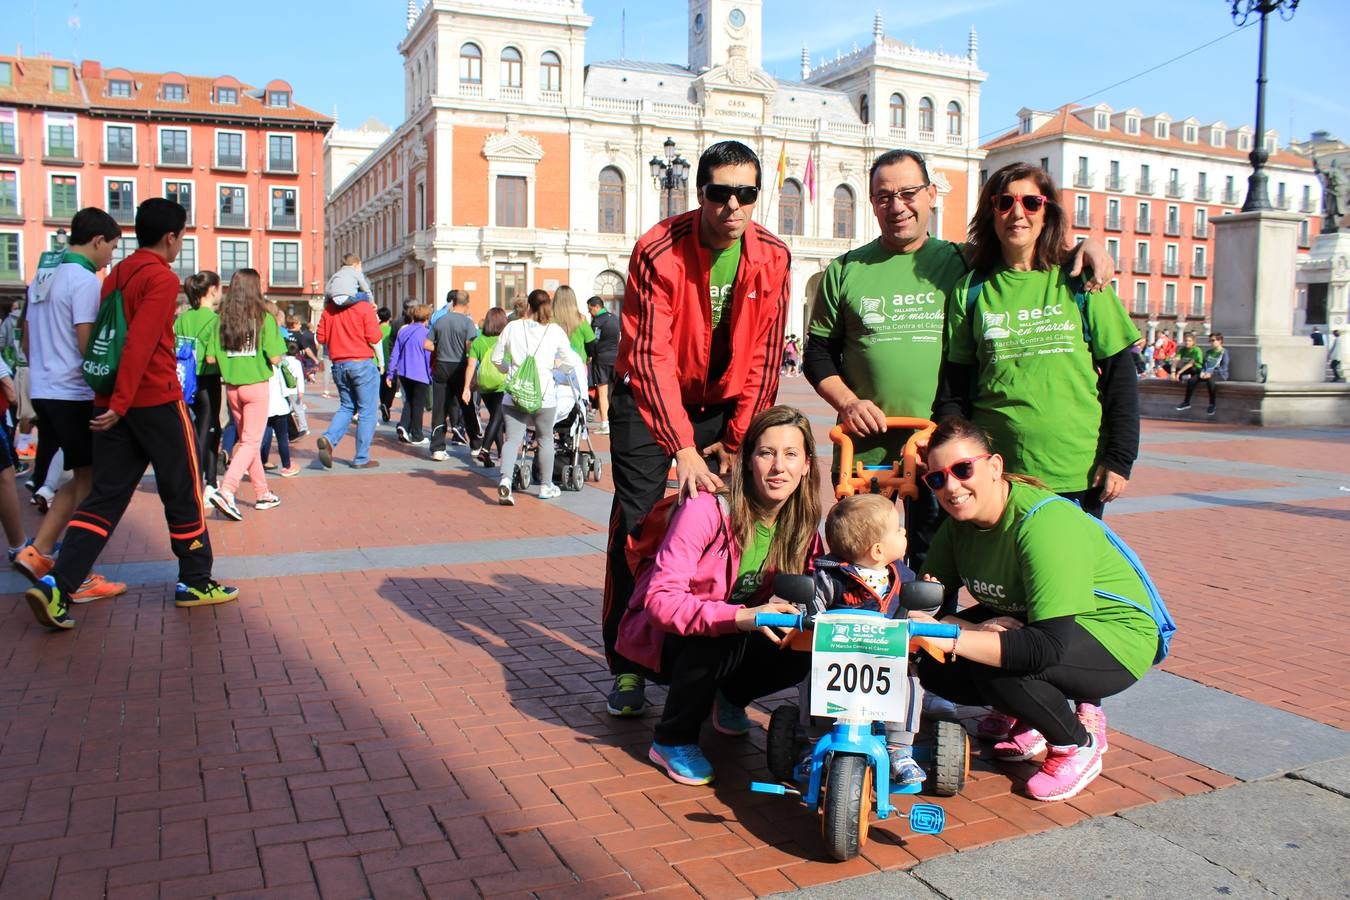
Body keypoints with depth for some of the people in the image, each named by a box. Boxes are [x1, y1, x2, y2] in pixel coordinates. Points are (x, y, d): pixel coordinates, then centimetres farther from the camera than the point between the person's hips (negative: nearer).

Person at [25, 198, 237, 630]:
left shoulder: (115, 276, 14)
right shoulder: (162, 278, -11)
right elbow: (140, 344, -20)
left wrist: (112, 400, 20)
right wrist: (120, 404, -21)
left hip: (111, 403, 7)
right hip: (157, 400, -7)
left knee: (105, 496, 7)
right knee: (183, 492, 7)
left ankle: (57, 585, -4)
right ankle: (196, 582, 17)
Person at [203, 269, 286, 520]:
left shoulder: (223, 319, 2)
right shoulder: (264, 317, -8)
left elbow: (211, 357, -1)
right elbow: (275, 358, -13)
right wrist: (280, 355, 8)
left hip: (232, 387, 5)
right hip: (257, 385, -5)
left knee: (247, 440, 16)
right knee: (251, 443, -1)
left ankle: (263, 494, 23)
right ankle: (226, 490, -17)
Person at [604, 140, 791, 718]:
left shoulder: (772, 259, -11)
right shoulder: (658, 251, -21)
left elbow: (764, 356, -6)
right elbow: (649, 355, -26)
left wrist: (738, 441, -9)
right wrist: (682, 448, -33)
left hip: (725, 404, 3)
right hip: (650, 400, -3)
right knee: (636, 523, -7)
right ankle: (625, 666, 4)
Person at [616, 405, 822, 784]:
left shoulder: (801, 524, -9)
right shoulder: (707, 509, -28)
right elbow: (660, 599, -35)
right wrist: (739, 617, -49)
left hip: (732, 639, 5)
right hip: (661, 639, -5)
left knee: (802, 650, -21)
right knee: (716, 637, -36)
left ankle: (729, 697, 12)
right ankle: (672, 741, -10)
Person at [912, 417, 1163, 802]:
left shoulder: (1045, 522, -32)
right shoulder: (960, 521, -9)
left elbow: (1049, 645, -40)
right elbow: (928, 603, -10)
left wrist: (950, 637, -47)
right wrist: (976, 630, -31)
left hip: (1117, 637, -7)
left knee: (996, 669, -33)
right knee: (933, 666, -13)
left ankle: (1078, 745, -3)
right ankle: (1038, 718, 11)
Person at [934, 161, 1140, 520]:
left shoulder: (1079, 283, 3)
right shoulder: (971, 291, 5)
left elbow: (1119, 376, 3)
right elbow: (954, 388, 5)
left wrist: (1119, 459, -3)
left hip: (1078, 475, 0)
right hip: (995, 474, 0)